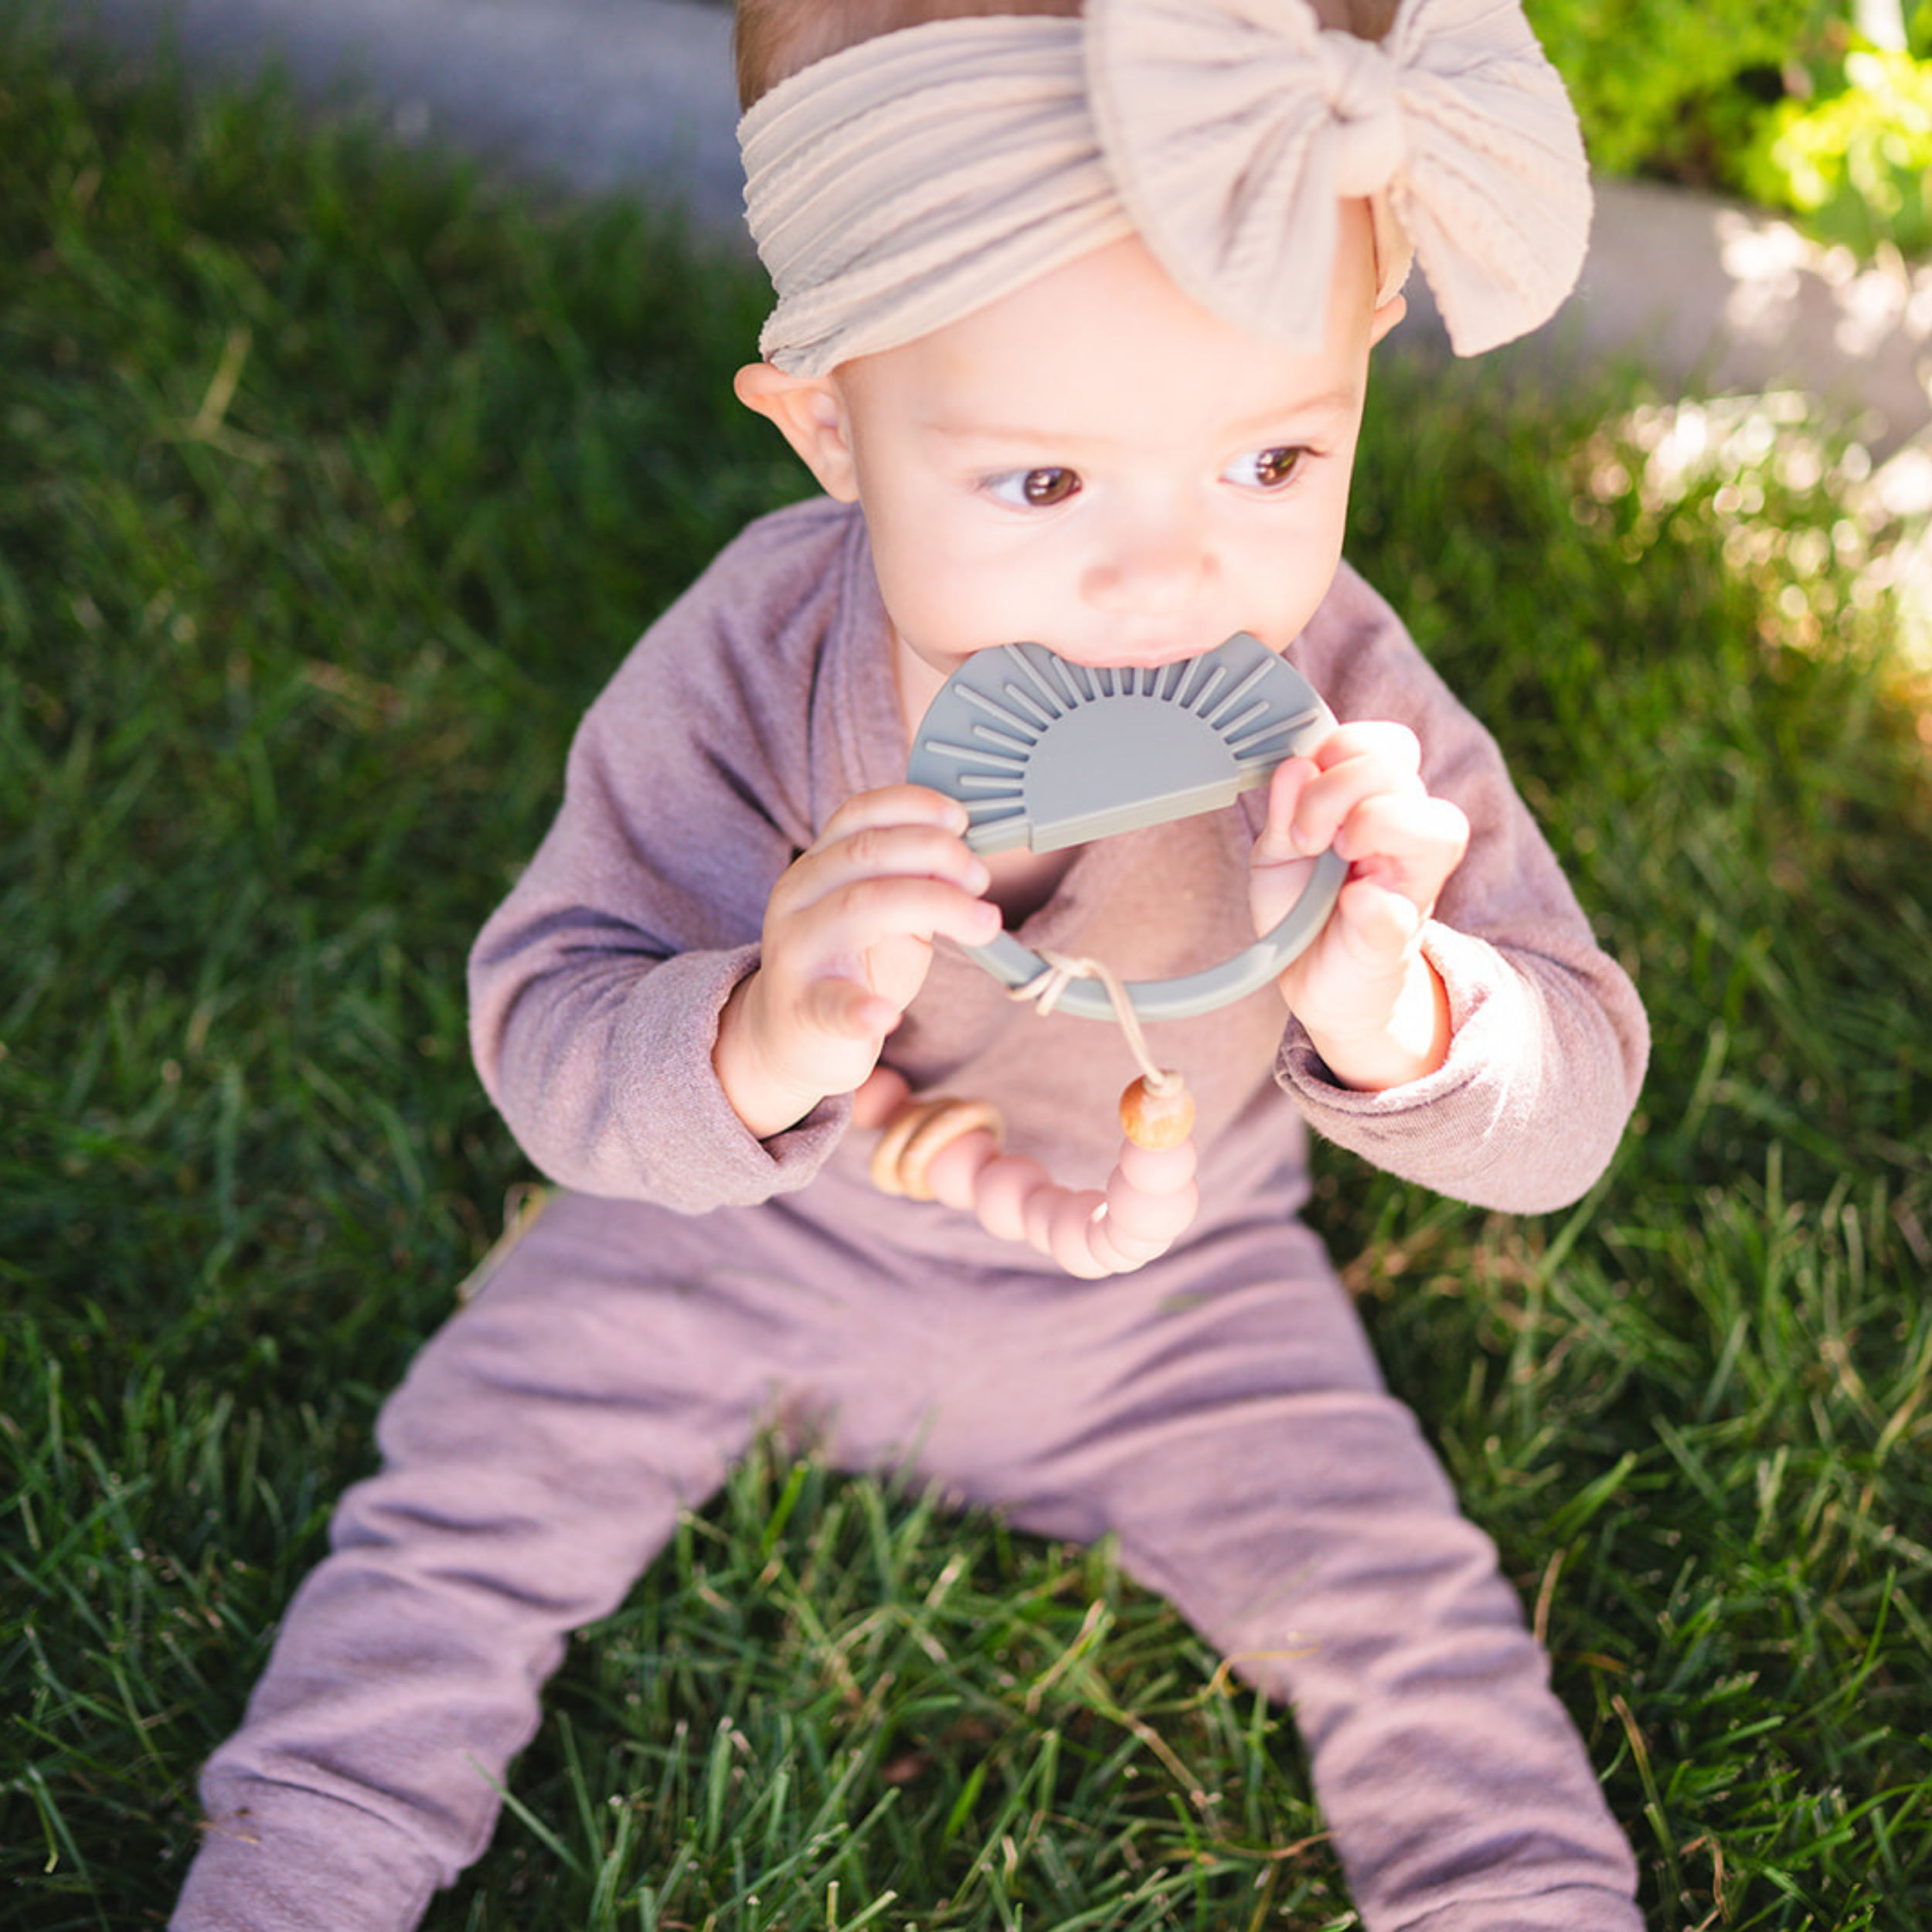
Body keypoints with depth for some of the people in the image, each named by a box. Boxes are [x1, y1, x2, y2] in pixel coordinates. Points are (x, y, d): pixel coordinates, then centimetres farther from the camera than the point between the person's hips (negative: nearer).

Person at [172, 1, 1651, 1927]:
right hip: (754, 1223, 0)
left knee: (1412, 1627, -5)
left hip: (1168, 1299, 1)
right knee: (471, 1504, -3)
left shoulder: (1339, 701, -27)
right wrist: (758, 1047, -49)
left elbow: (1572, 1099, -23)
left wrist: (1391, 1007, -48)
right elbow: (547, 1040, -25)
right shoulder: (748, 671, -29)